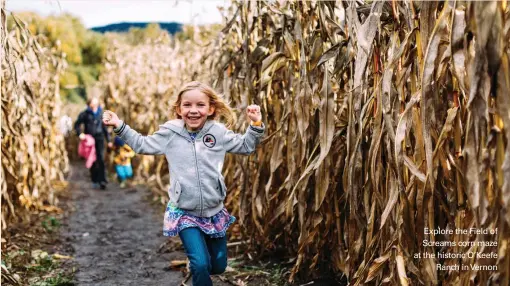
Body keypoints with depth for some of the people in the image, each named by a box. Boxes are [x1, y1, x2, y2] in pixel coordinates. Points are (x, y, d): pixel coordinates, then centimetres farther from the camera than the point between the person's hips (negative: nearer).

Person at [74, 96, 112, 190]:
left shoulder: (100, 113, 7)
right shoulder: (85, 114, -2)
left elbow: (104, 127, 15)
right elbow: (77, 124, 5)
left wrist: (108, 140, 16)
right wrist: (80, 133, -14)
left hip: (99, 139, 1)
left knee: (101, 159, -11)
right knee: (92, 161, 5)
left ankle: (102, 181, -15)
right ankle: (95, 181, 17)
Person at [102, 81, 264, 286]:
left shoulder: (218, 132, -4)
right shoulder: (170, 133, -6)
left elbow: (246, 146, 7)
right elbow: (142, 145, 8)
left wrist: (256, 124, -8)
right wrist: (119, 126, 0)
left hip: (214, 211, 3)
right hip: (184, 213, -2)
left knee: (219, 266, 16)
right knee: (201, 265, -13)